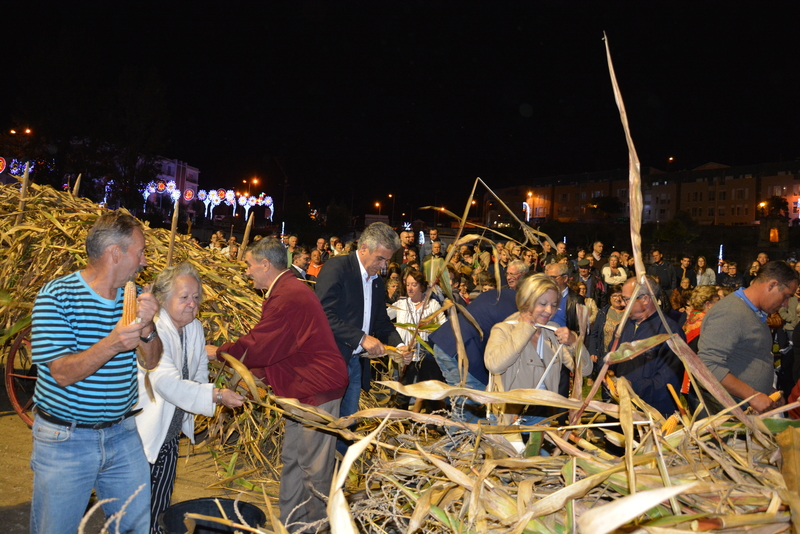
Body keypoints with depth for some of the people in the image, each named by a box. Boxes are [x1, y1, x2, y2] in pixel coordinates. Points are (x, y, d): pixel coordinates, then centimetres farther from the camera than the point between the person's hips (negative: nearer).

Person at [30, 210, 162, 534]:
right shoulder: (55, 295, -13)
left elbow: (150, 362, 1)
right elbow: (63, 374, -19)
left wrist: (147, 328, -19)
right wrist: (112, 344, -35)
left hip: (121, 433, 5)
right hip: (64, 439, -4)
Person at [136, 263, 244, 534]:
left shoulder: (195, 328, 3)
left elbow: (200, 370, 19)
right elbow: (167, 382, -32)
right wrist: (216, 395, -39)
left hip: (171, 433, 7)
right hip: (143, 433, -7)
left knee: (159, 507, 19)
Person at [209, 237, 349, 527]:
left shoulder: (287, 296, -22)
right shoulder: (287, 289, 14)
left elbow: (257, 347, -20)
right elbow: (274, 346, 16)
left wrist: (218, 352, -5)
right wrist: (254, 375, 9)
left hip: (317, 388, -11)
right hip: (300, 387, 11)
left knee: (314, 466, 0)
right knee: (291, 459, 18)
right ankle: (290, 521, 30)